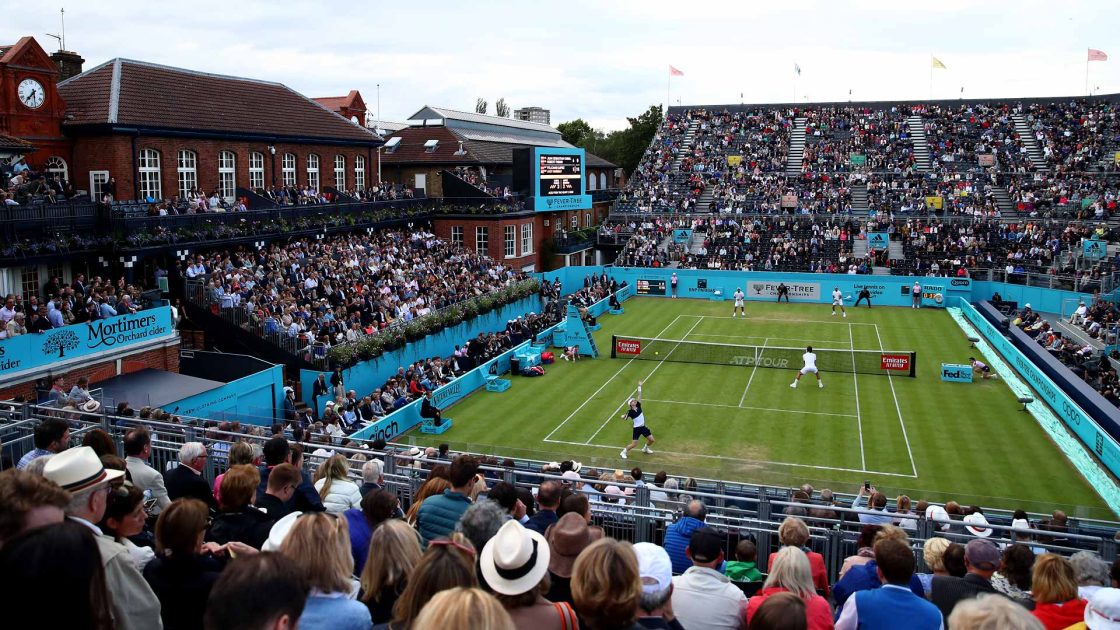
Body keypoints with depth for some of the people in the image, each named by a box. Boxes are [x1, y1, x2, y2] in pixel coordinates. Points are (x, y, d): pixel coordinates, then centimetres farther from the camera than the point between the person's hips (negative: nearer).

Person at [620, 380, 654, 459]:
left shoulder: (638, 406, -2)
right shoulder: (630, 412, -16)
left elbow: (639, 396, -2)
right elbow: (623, 417, -24)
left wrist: (639, 386, -4)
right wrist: (624, 416, -47)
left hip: (643, 427, 6)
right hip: (637, 428, -6)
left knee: (651, 440, 11)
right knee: (634, 444, -8)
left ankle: (645, 448, 39)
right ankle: (624, 452, 14)